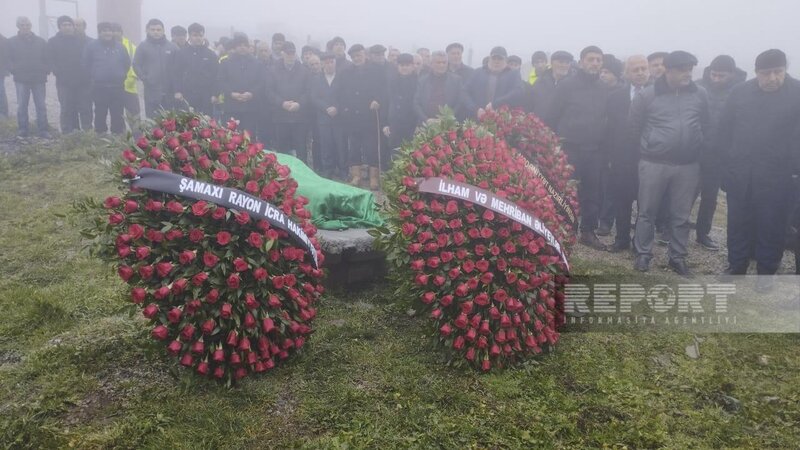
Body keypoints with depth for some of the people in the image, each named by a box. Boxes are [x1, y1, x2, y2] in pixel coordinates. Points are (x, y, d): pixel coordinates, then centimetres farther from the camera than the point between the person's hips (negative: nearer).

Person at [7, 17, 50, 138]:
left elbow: (47, 59, 9)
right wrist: (14, 70, -9)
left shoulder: (41, 42, 8)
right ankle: (23, 129, 11)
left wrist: (45, 71, -4)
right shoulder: (12, 42, 5)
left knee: (41, 106, 1)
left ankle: (43, 130, 6)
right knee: (22, 106, 4)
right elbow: (9, 60, 6)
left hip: (39, 79, 0)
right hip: (21, 79, 0)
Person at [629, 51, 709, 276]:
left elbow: (704, 126, 13)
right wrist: (647, 148, 9)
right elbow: (635, 127, 3)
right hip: (653, 164, -2)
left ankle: (678, 257, 22)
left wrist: (696, 149, 12)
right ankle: (643, 254, 20)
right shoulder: (647, 95, -6)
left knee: (681, 215, 10)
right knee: (647, 212, 6)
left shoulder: (700, 94, 2)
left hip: (688, 165, 2)